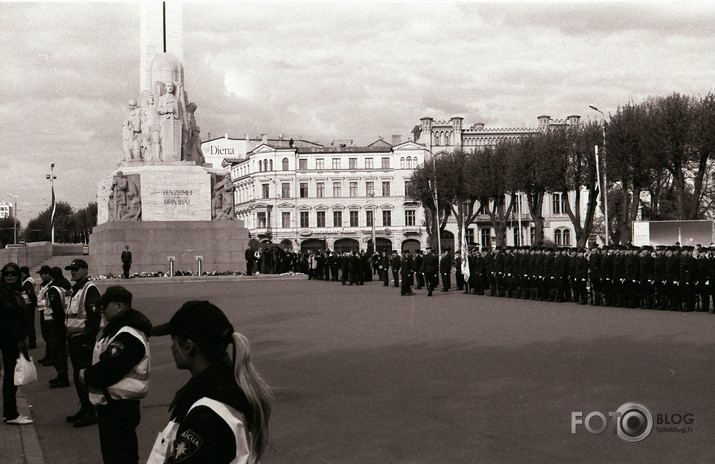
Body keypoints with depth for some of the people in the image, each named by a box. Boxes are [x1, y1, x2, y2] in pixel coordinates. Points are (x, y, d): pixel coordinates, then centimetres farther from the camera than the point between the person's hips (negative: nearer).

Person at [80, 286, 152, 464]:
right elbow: (105, 360, 19)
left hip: (120, 407, -11)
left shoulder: (128, 336, -23)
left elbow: (108, 371, -27)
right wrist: (89, 374, 2)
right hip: (110, 403, 11)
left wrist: (87, 375, -10)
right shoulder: (116, 328, 14)